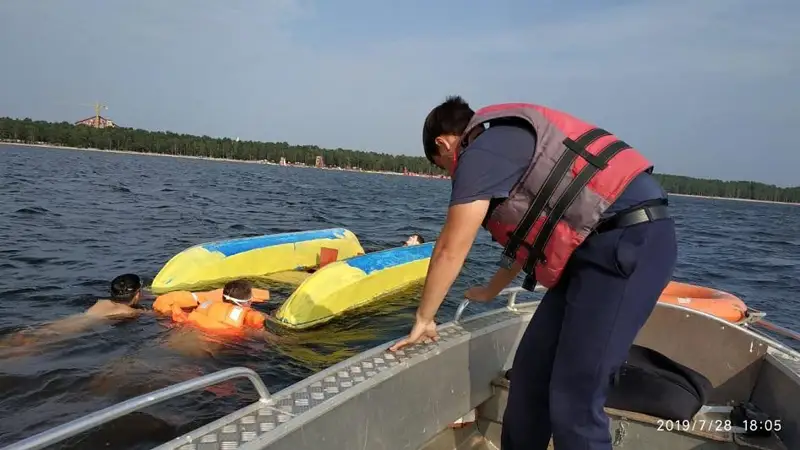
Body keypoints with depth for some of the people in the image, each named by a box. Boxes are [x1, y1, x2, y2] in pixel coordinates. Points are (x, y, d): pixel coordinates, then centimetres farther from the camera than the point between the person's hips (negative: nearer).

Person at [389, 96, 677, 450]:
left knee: (574, 399, -8)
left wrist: (423, 319, 8)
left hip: (629, 241, -10)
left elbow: (451, 249, -5)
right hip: (604, 244, 10)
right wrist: (490, 292, 47)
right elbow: (525, 234, 34)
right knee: (531, 368, 11)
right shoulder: (509, 144, 23)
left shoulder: (481, 152, -7)